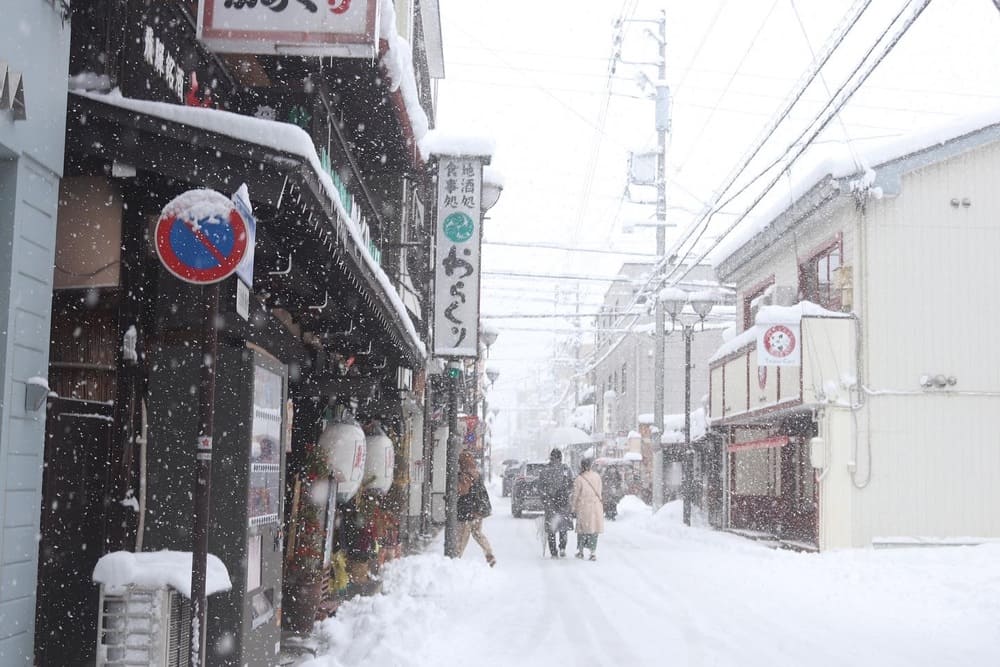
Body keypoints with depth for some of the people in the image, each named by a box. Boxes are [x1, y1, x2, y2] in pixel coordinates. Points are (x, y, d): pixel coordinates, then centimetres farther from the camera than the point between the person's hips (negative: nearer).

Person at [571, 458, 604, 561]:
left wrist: (573, 506, 7)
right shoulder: (597, 476, 0)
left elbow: (575, 495, -6)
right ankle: (593, 552, 2)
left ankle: (580, 550, 17)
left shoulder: (579, 479, -11)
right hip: (596, 505, 3)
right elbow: (599, 492, 6)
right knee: (594, 529, 7)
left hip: (583, 507, -3)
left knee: (582, 529, 11)